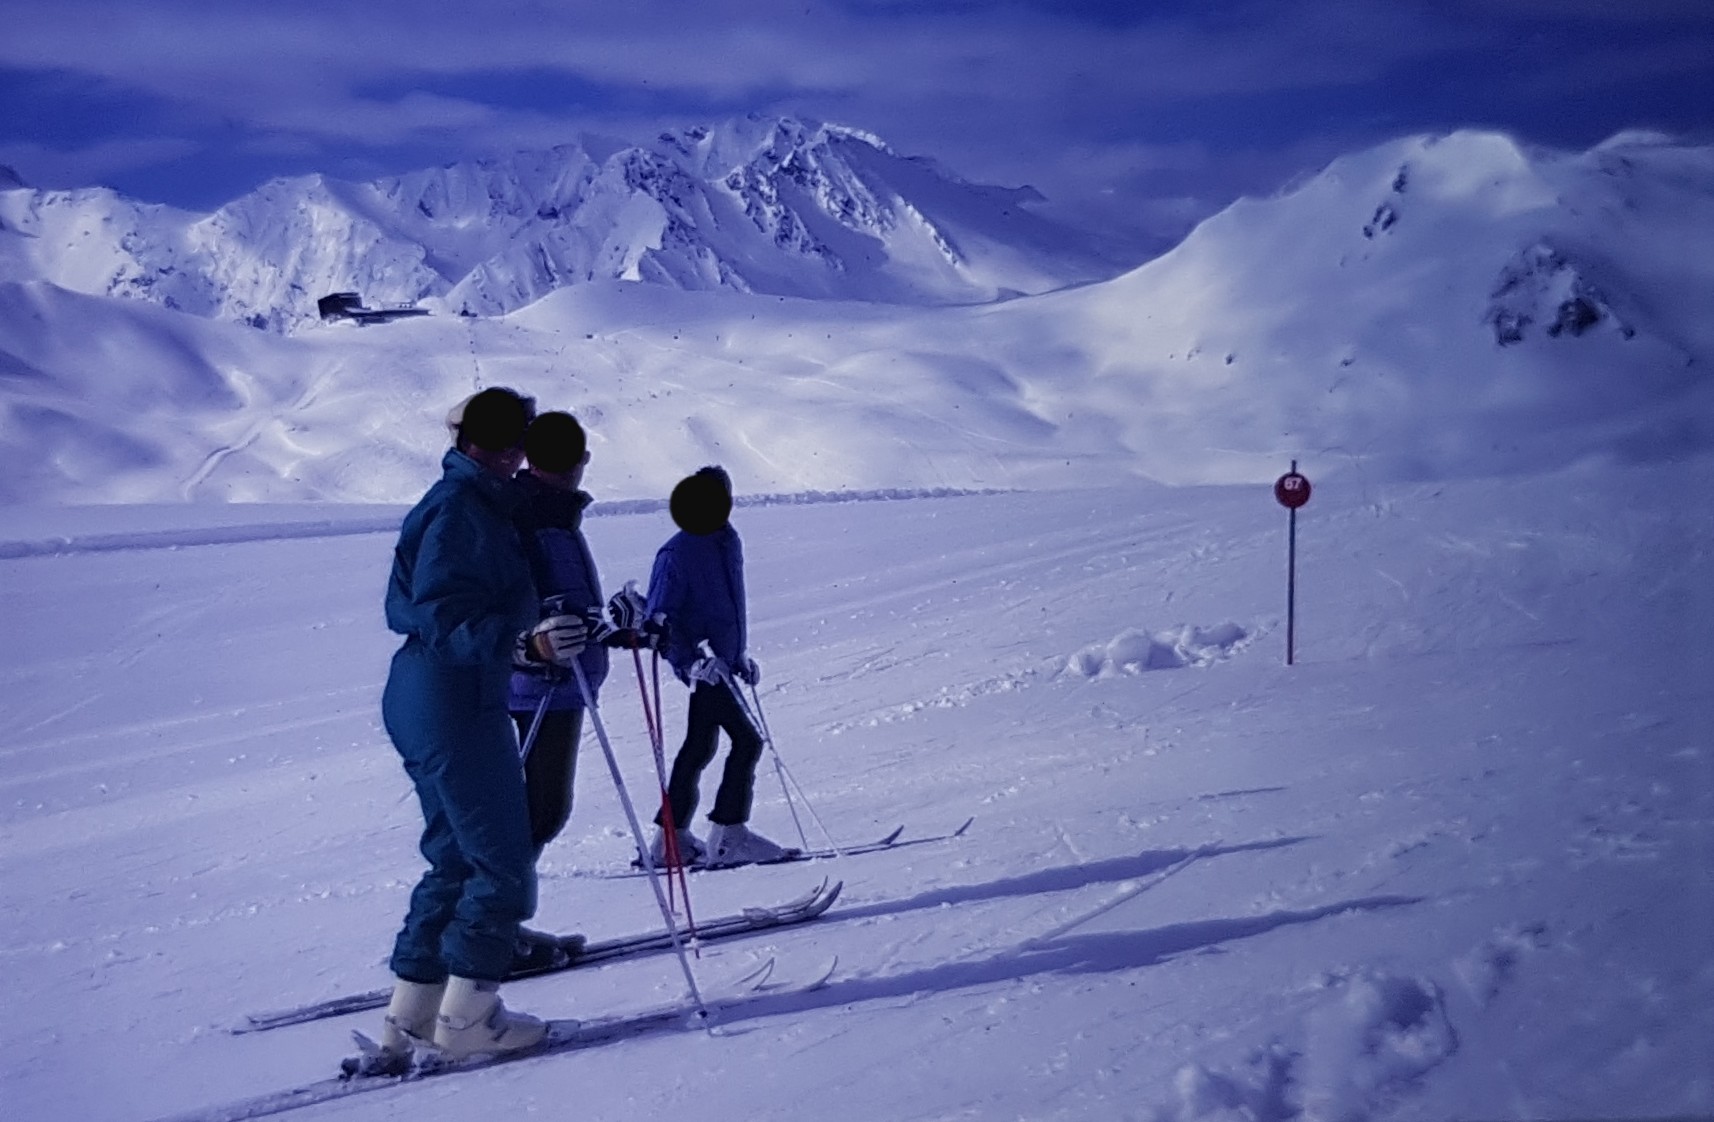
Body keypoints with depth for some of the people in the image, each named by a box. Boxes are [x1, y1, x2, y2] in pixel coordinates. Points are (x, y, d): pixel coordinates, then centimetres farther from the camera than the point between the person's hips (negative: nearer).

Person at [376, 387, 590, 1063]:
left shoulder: (473, 502, 14)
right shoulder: (461, 509, -16)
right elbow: (446, 621, -25)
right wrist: (528, 643, -38)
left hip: (423, 700, 11)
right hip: (456, 706, -11)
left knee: (458, 858, 16)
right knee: (503, 864, -2)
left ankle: (411, 1016, 21)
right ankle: (466, 1017, 6)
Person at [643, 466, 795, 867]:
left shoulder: (728, 541, 9)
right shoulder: (677, 555, -16)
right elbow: (658, 619, -16)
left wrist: (740, 654, 21)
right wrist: (691, 660, -25)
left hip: (720, 661, 9)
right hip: (702, 665, -9)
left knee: (701, 746, 13)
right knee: (747, 741, -11)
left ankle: (672, 838, 22)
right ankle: (729, 836, -6)